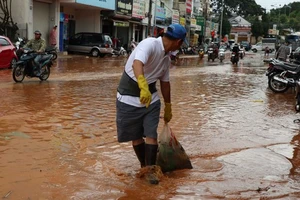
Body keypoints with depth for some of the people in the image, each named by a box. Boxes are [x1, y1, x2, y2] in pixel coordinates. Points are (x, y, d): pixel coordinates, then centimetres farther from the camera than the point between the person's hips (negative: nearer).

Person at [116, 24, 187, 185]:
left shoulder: (167, 58, 6)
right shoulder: (150, 44, -20)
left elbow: (165, 83, 18)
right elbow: (137, 64, -39)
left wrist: (168, 106, 27)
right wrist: (143, 87, -56)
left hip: (151, 98, 6)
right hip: (129, 97, -6)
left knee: (151, 134, -3)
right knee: (136, 136, 7)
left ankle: (150, 170, 8)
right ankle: (144, 166, 27)